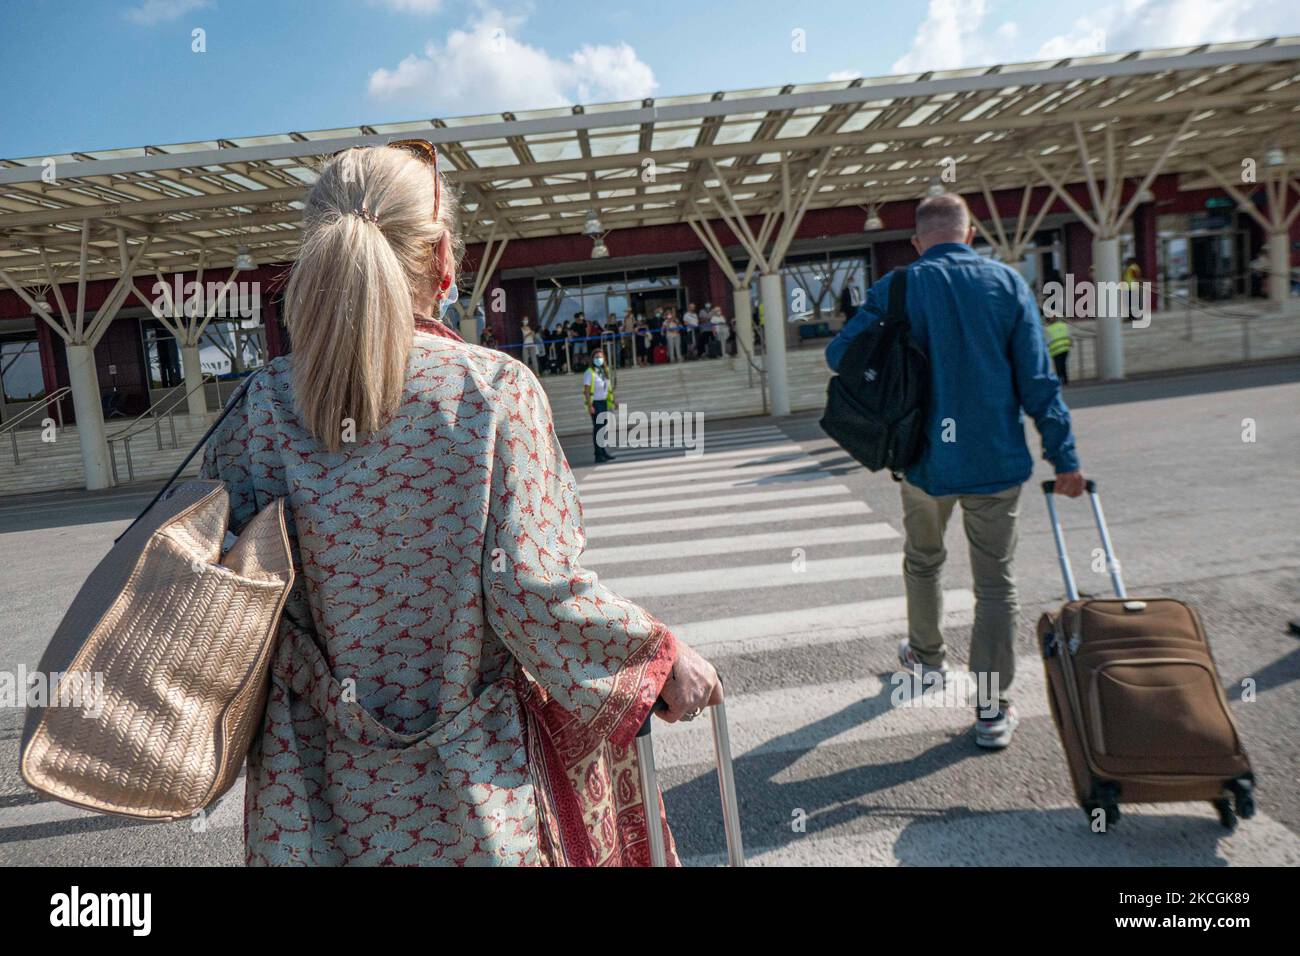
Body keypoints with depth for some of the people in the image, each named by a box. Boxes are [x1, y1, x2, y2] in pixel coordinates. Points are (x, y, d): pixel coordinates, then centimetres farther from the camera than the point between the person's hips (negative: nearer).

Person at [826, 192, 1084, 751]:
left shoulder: (898, 289, -5)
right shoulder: (1008, 283, -2)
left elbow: (840, 354, -3)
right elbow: (1038, 381, -4)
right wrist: (1063, 457, 0)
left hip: (928, 458, 0)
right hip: (997, 459, 0)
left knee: (923, 561, 25)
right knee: (995, 582, 9)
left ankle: (927, 655, 44)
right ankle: (992, 709, 10)